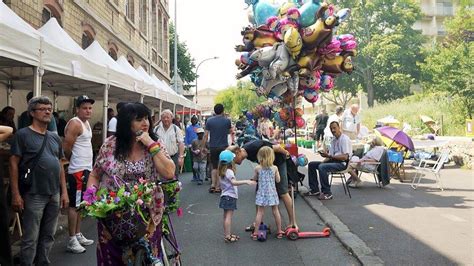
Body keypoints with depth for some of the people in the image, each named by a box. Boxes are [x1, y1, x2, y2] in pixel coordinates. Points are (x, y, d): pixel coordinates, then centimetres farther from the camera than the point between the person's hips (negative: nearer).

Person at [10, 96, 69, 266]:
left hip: (54, 195, 5)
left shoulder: (55, 138, 12)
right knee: (30, 238, 2)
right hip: (34, 195, -5)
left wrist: (64, 192, 10)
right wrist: (16, 194, -12)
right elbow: (14, 164, -7)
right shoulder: (23, 135, -5)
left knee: (48, 236, 14)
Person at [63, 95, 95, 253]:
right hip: (78, 170, -9)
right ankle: (71, 240, 4)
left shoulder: (86, 123, 14)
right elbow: (66, 148, -19)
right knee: (74, 205, -3)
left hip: (86, 169, 9)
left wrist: (84, 163, 9)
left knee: (80, 204, 15)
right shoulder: (75, 124, -15)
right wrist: (74, 160, -2)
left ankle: (78, 235, 26)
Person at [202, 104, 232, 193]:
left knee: (214, 167, 15)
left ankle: (213, 185, 5)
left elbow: (206, 135, -4)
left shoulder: (209, 121, -3)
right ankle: (217, 187, 9)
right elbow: (229, 132, 12)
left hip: (213, 147, 1)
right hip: (224, 147, -1)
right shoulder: (227, 120, -4)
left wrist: (202, 147, 3)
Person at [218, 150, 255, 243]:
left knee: (226, 217, 14)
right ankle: (227, 236, -7)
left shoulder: (223, 171, 10)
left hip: (225, 196, 10)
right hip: (230, 196, -10)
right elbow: (234, 182, -33)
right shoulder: (229, 171, -17)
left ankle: (227, 234, 22)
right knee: (228, 217, -8)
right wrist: (246, 182, -41)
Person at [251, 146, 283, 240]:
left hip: (262, 193, -1)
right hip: (272, 192, 1)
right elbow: (278, 180, 2)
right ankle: (279, 231, 21)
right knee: (276, 211, 12)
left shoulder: (257, 168, -8)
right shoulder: (275, 168, -7)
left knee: (260, 212, 4)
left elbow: (254, 179, 7)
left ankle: (255, 233, 6)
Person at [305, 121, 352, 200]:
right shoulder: (333, 140, 14)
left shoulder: (345, 139, -12)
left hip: (342, 163, -9)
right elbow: (331, 155, 12)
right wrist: (322, 161, -6)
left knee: (321, 167, -31)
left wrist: (329, 156, -25)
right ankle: (314, 189, 7)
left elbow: (345, 157, -21)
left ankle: (327, 193, -23)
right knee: (311, 164, 5)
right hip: (333, 161, 9)